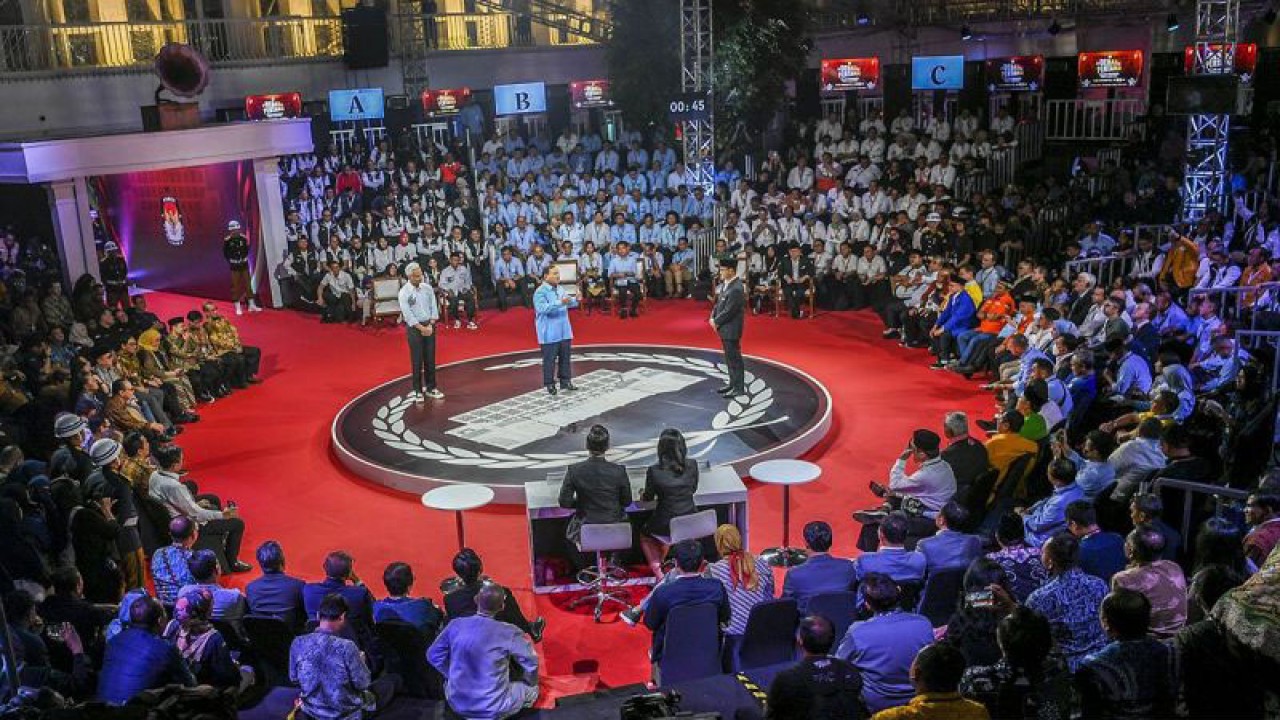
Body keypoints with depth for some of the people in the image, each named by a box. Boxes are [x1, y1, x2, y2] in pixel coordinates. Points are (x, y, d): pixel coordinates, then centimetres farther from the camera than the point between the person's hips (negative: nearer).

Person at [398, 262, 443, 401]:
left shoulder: (427, 288, 3)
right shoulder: (404, 293, -10)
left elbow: (433, 308, 4)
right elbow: (408, 314, -13)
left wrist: (430, 326, -8)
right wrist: (421, 328, -16)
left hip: (429, 326, 4)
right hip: (414, 327, -4)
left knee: (430, 359, 8)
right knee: (417, 360, 0)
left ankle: (431, 388, 18)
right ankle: (418, 390, 9)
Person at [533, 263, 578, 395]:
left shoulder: (560, 289, 9)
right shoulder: (540, 292, -15)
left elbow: (568, 302, 18)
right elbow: (542, 308, -28)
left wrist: (575, 299, -6)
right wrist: (560, 303, -35)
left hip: (564, 331, 7)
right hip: (549, 333, -7)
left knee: (565, 357, 13)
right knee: (549, 359, 0)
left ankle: (565, 381, 24)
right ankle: (549, 384, 9)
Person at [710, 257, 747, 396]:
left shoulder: (736, 289, -23)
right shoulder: (725, 283, 6)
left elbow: (728, 311, -23)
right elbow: (718, 302, 14)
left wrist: (716, 322, -11)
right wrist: (713, 317, 0)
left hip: (731, 329, -9)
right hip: (724, 328, 9)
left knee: (734, 358, 1)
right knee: (729, 357, 19)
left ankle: (739, 387, 10)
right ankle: (733, 383, 32)